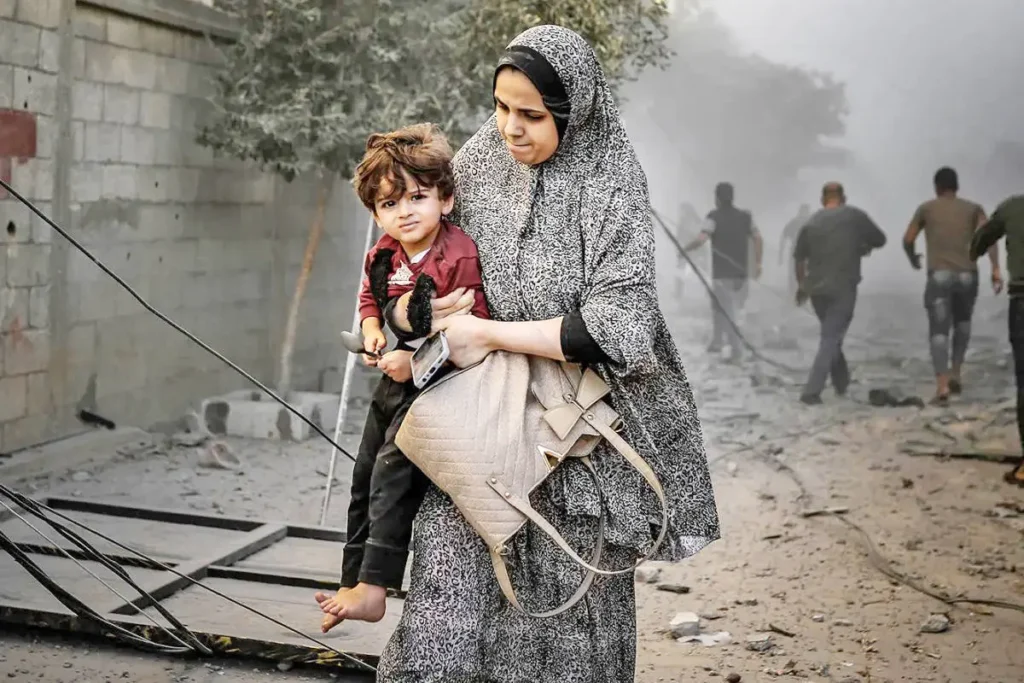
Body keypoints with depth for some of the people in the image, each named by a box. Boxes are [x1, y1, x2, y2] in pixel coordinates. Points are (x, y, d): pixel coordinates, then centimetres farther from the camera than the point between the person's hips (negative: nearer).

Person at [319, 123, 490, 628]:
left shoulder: (460, 258, -23)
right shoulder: (384, 255, 1)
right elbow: (370, 299, 18)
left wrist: (417, 360, -25)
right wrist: (373, 336, -2)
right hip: (398, 380, 9)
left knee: (393, 473, -17)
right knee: (366, 474, 14)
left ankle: (373, 589, -13)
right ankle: (354, 582, 28)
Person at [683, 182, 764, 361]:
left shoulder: (714, 216, -9)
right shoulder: (745, 216, 6)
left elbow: (701, 239, -20)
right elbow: (758, 238, 1)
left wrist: (685, 249, -4)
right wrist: (758, 263, 6)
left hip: (722, 274, -5)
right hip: (741, 273, 5)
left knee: (728, 312, -1)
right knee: (718, 304, 20)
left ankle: (737, 348, -9)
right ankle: (716, 341, 22)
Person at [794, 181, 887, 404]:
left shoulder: (812, 222, 6)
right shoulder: (854, 216, -3)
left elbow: (798, 257, 10)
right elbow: (880, 240, 6)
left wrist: (801, 285, 23)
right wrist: (862, 247, 26)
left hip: (816, 288, 4)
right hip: (843, 288, -4)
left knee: (831, 335, 22)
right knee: (831, 339, -3)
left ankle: (841, 384, 30)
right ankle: (811, 391, -13)